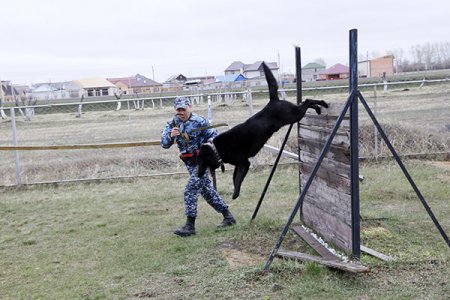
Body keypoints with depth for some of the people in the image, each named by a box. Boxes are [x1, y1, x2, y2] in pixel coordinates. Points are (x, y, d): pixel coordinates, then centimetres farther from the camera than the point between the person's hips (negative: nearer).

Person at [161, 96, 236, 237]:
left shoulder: (199, 121, -14)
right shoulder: (173, 124, 2)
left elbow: (214, 136, -8)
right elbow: (164, 144, -5)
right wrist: (171, 135, -26)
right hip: (190, 163, 7)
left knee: (190, 191, -13)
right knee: (207, 191, 13)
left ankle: (190, 226, -6)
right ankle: (228, 217, 27)